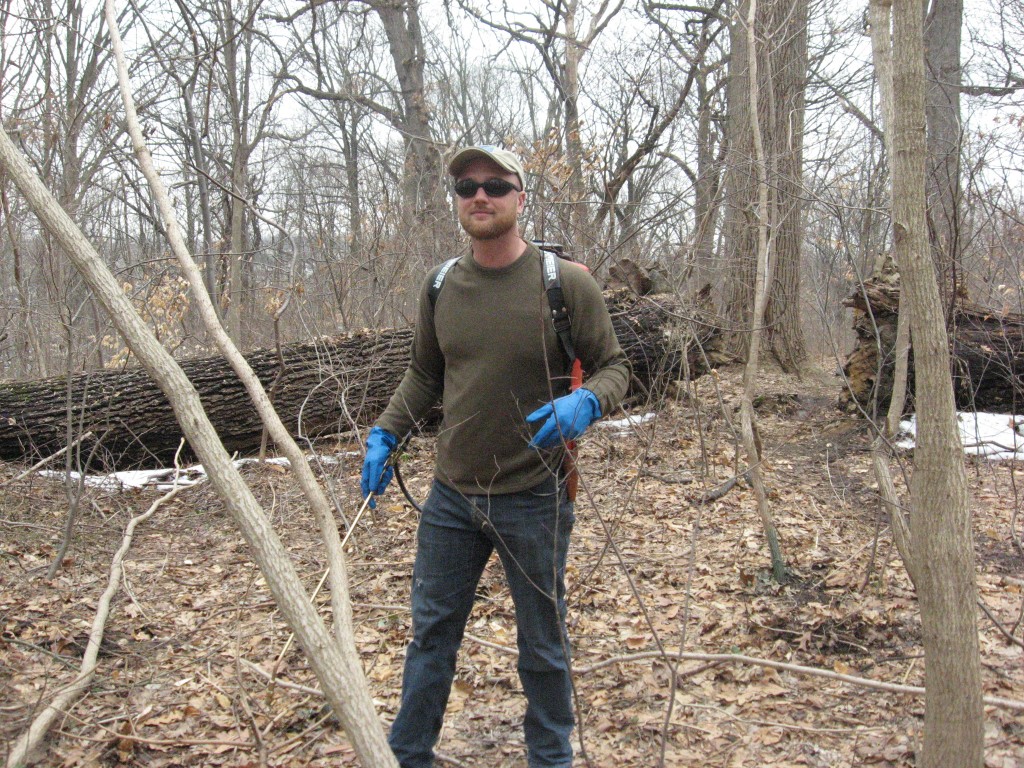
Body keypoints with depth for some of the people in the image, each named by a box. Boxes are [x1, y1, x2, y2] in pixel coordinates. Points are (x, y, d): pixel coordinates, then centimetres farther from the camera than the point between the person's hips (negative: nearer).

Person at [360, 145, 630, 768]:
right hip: (451, 494, 4)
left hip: (534, 499, -4)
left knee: (543, 643, 13)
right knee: (431, 630, 17)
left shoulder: (566, 283, -13)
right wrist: (385, 434, 4)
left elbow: (614, 367, -7)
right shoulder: (441, 287, 1)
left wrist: (586, 402, -27)